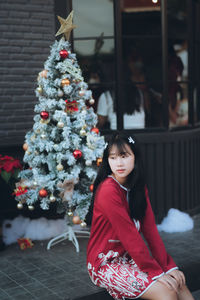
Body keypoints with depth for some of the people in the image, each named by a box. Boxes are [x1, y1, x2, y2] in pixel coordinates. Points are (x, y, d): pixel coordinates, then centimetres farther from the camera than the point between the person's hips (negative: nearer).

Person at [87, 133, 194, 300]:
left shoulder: (139, 187, 4)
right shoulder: (108, 190, -21)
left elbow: (150, 229, -1)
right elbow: (129, 235, -23)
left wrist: (168, 265, -8)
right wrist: (155, 271, -20)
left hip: (129, 257, 7)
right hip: (105, 263, -7)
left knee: (178, 282, -8)